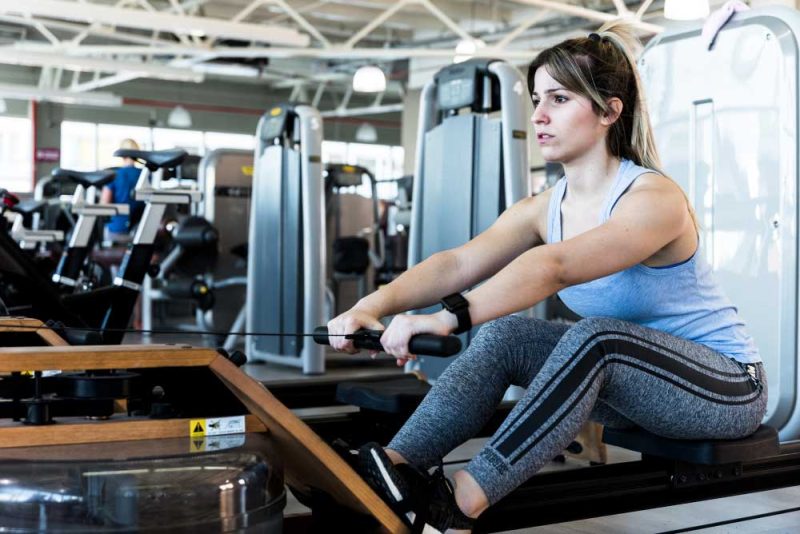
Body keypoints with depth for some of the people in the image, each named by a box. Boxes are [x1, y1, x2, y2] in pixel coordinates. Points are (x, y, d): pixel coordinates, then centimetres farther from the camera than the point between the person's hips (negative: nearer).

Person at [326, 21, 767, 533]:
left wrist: (449, 318, -53)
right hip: (629, 380, 7)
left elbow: (554, 266, -42)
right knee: (503, 333, -16)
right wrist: (373, 305, -35)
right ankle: (392, 468, -25)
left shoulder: (654, 199, -24)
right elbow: (458, 263, -19)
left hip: (727, 385, -6)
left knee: (594, 338, -35)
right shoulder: (543, 209, -3)